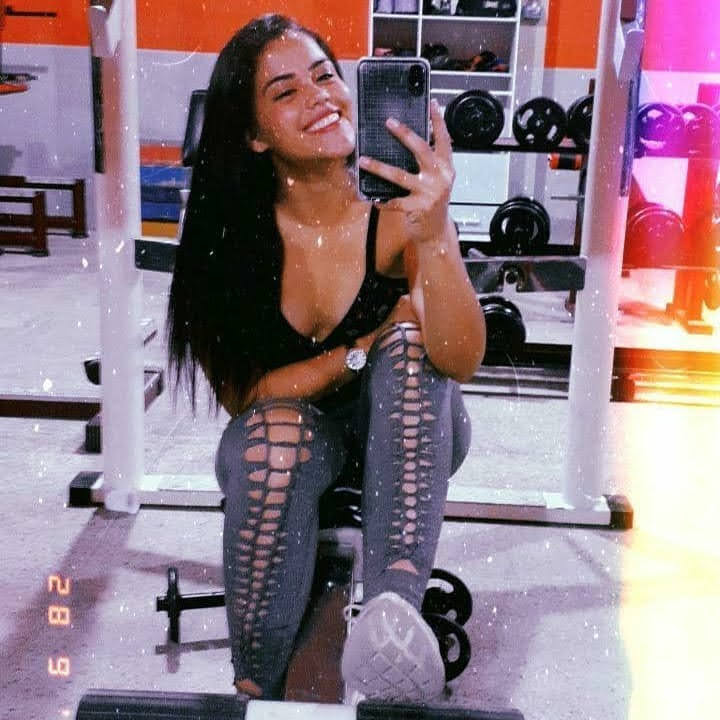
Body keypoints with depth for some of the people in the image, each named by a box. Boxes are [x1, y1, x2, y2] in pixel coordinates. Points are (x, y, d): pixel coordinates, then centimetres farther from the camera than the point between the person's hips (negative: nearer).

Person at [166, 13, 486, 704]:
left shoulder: (395, 211, -19)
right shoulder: (228, 229, -15)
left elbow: (460, 363, -32)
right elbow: (241, 394, -14)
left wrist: (434, 235, -48)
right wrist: (366, 347, -22)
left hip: (403, 433, 1)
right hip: (288, 437, 0)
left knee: (410, 334, -30)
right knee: (274, 430, -35)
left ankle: (395, 605, -43)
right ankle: (254, 692, -21)